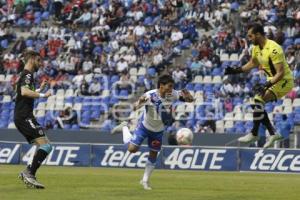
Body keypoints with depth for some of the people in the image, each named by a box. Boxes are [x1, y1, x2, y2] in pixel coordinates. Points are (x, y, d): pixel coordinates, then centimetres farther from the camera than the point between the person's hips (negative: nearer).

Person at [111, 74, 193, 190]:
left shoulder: (172, 95, -20)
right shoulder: (150, 95, -31)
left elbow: (190, 99, -13)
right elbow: (135, 108, -32)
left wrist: (187, 96, -38)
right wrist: (140, 102, -56)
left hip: (158, 130, 4)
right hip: (145, 126, -4)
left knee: (153, 155, 8)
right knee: (132, 149, -9)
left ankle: (145, 181, 25)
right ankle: (124, 128, 20)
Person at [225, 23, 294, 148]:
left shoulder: (273, 49, -26)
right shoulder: (256, 48, 2)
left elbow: (280, 73, -28)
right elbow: (252, 64, 22)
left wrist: (266, 85, -36)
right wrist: (235, 71, 11)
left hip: (284, 81, -10)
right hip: (273, 81, 10)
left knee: (258, 100, -22)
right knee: (257, 106, 5)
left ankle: (254, 134, -13)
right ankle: (273, 134, 13)